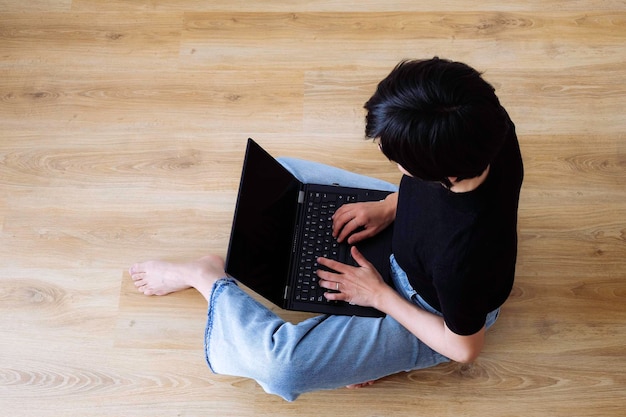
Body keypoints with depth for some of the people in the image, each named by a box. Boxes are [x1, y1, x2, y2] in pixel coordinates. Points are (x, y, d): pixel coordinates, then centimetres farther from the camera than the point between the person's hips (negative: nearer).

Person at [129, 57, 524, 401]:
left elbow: (464, 348, -23)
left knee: (278, 366, -24)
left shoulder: (461, 252, -44)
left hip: (428, 310, -7)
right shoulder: (486, 123, -28)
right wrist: (390, 205, -10)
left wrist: (380, 296, -15)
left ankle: (207, 277, 8)